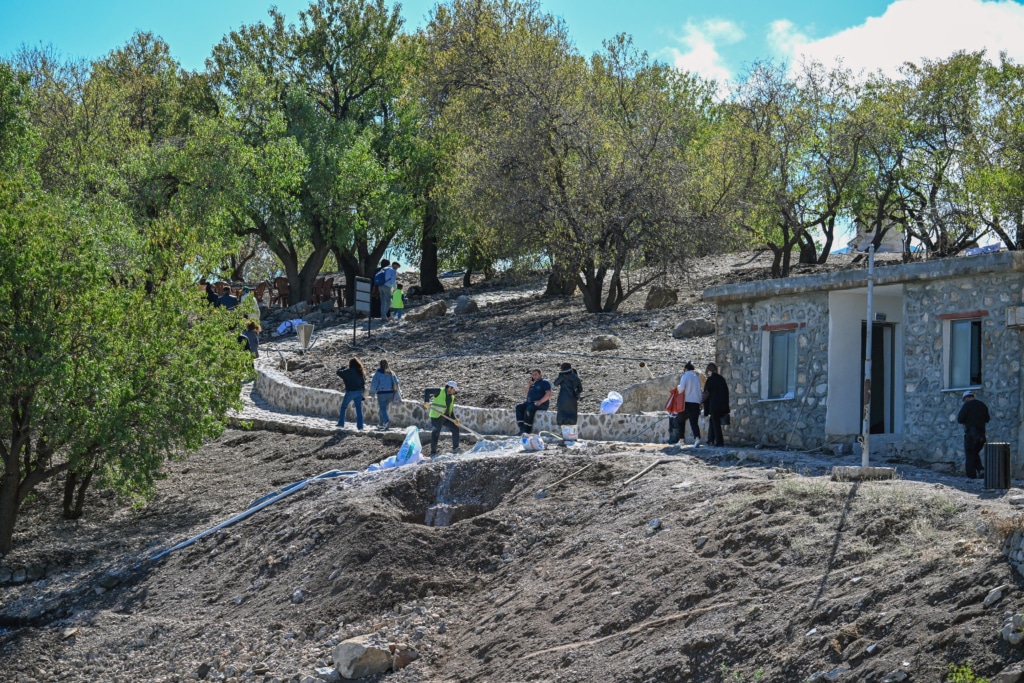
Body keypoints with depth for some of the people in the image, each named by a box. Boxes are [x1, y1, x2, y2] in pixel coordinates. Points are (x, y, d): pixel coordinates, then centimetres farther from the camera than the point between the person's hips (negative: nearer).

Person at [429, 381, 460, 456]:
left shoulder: (452, 397, 10)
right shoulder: (440, 391, -9)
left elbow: (451, 409, 11)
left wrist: (454, 419, -5)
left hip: (446, 417, 7)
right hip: (436, 417, -7)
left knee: (455, 428, 5)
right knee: (435, 434, -5)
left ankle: (455, 447, 18)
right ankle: (433, 453, 4)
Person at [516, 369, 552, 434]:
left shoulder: (545, 382, -1)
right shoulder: (533, 383, 23)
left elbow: (548, 394, -13)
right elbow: (527, 393, 22)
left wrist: (540, 402, -23)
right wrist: (529, 384, 9)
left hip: (541, 404, -8)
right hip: (530, 402, 8)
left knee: (529, 409, -34)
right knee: (519, 407, -13)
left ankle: (527, 431, -32)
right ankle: (522, 429, -23)